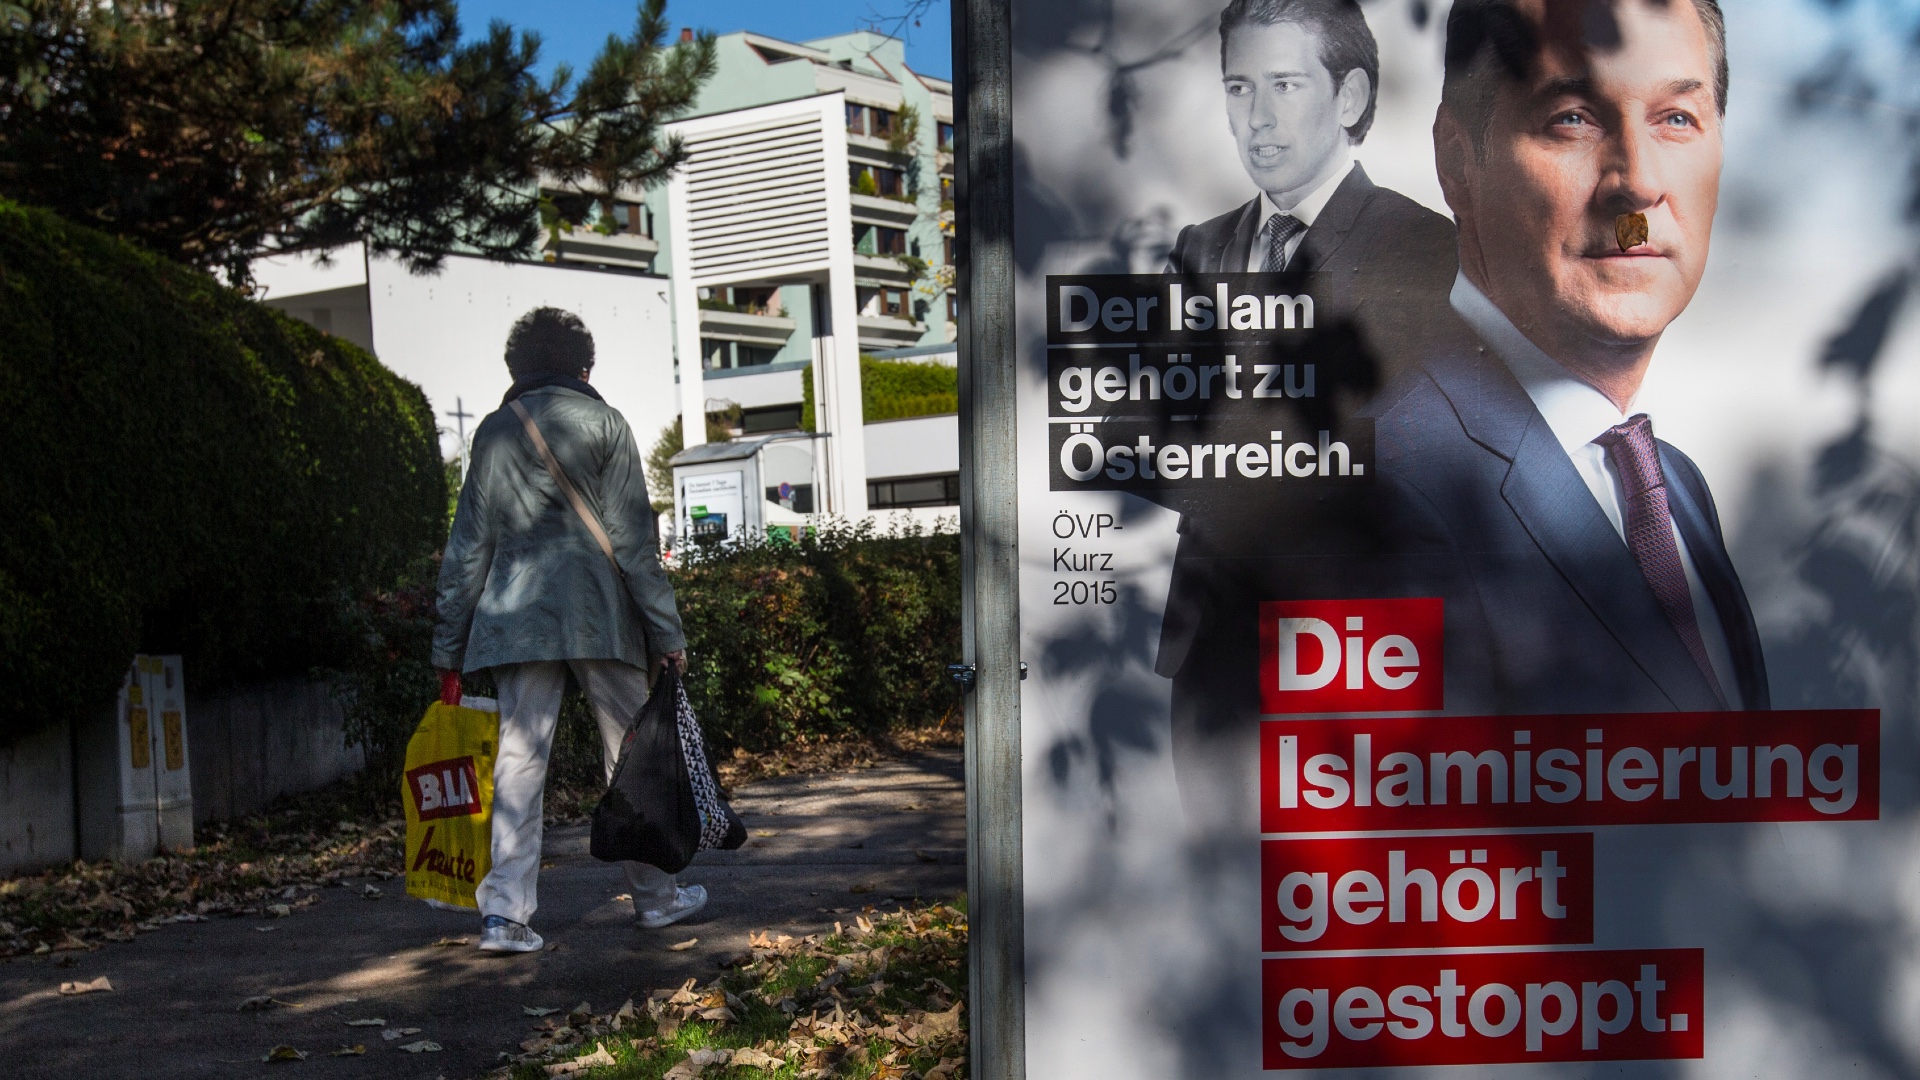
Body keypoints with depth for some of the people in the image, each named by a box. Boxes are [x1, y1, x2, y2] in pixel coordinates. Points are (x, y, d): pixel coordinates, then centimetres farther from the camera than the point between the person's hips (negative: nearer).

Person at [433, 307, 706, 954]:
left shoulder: (493, 432, 11)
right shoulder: (602, 423, 2)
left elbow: (468, 545, 11)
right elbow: (632, 539, -4)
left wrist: (450, 647, 15)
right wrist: (666, 631, -2)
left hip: (516, 618, 3)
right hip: (601, 616, -2)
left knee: (519, 759, 2)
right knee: (630, 755, 9)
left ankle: (505, 911, -6)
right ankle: (655, 895, 20)